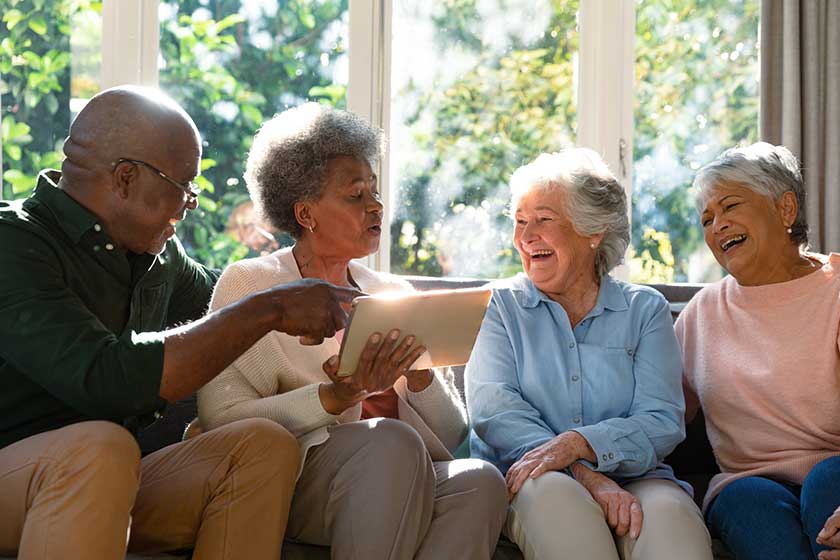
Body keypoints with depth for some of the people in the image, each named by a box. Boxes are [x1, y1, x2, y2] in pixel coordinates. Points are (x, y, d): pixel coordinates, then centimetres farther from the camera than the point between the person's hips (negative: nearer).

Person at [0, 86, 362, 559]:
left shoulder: (159, 255, 10)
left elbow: (220, 298, 34)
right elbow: (108, 379, -30)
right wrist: (269, 310, -24)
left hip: (107, 486, 7)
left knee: (264, 445, -12)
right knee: (99, 447, -37)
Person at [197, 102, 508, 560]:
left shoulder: (393, 293, 20)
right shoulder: (249, 285, 6)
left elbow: (452, 435, 15)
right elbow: (223, 421, -9)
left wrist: (419, 371, -5)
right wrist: (338, 396, -18)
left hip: (404, 486, 4)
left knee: (480, 480, -29)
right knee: (392, 441, -35)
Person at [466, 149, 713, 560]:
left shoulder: (645, 309, 13)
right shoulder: (500, 305, 12)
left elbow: (662, 421, -1)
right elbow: (491, 406, -6)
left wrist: (577, 444, -22)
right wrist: (584, 474, -21)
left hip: (629, 480, 1)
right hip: (524, 482, 0)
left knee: (668, 512, -33)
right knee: (551, 490, -35)